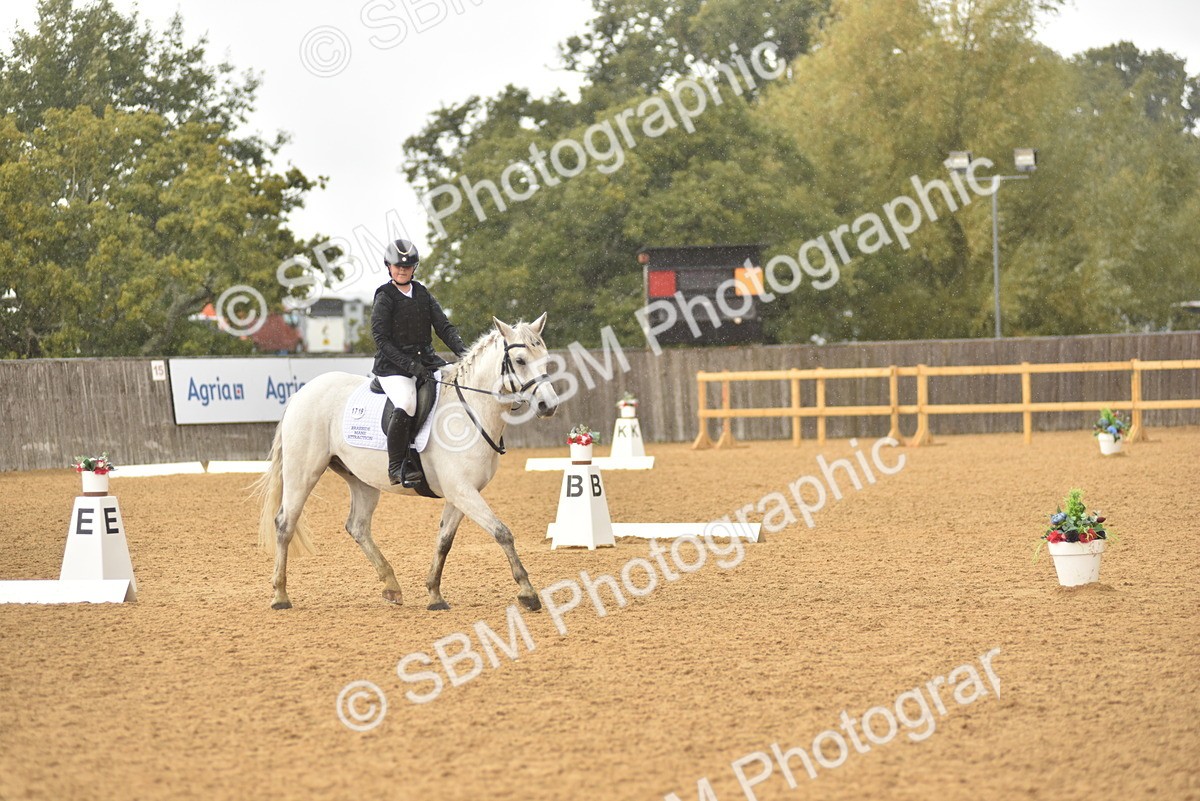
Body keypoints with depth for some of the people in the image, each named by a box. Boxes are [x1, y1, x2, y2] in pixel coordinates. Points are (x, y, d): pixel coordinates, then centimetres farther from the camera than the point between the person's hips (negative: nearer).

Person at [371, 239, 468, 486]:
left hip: (427, 360, 6)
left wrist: (462, 352, -9)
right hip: (393, 366, -6)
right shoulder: (385, 297, -3)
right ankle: (397, 466, -21)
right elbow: (381, 338, -10)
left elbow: (444, 326, 10)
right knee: (406, 405, -33)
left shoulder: (423, 294, 14)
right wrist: (409, 364, -20)